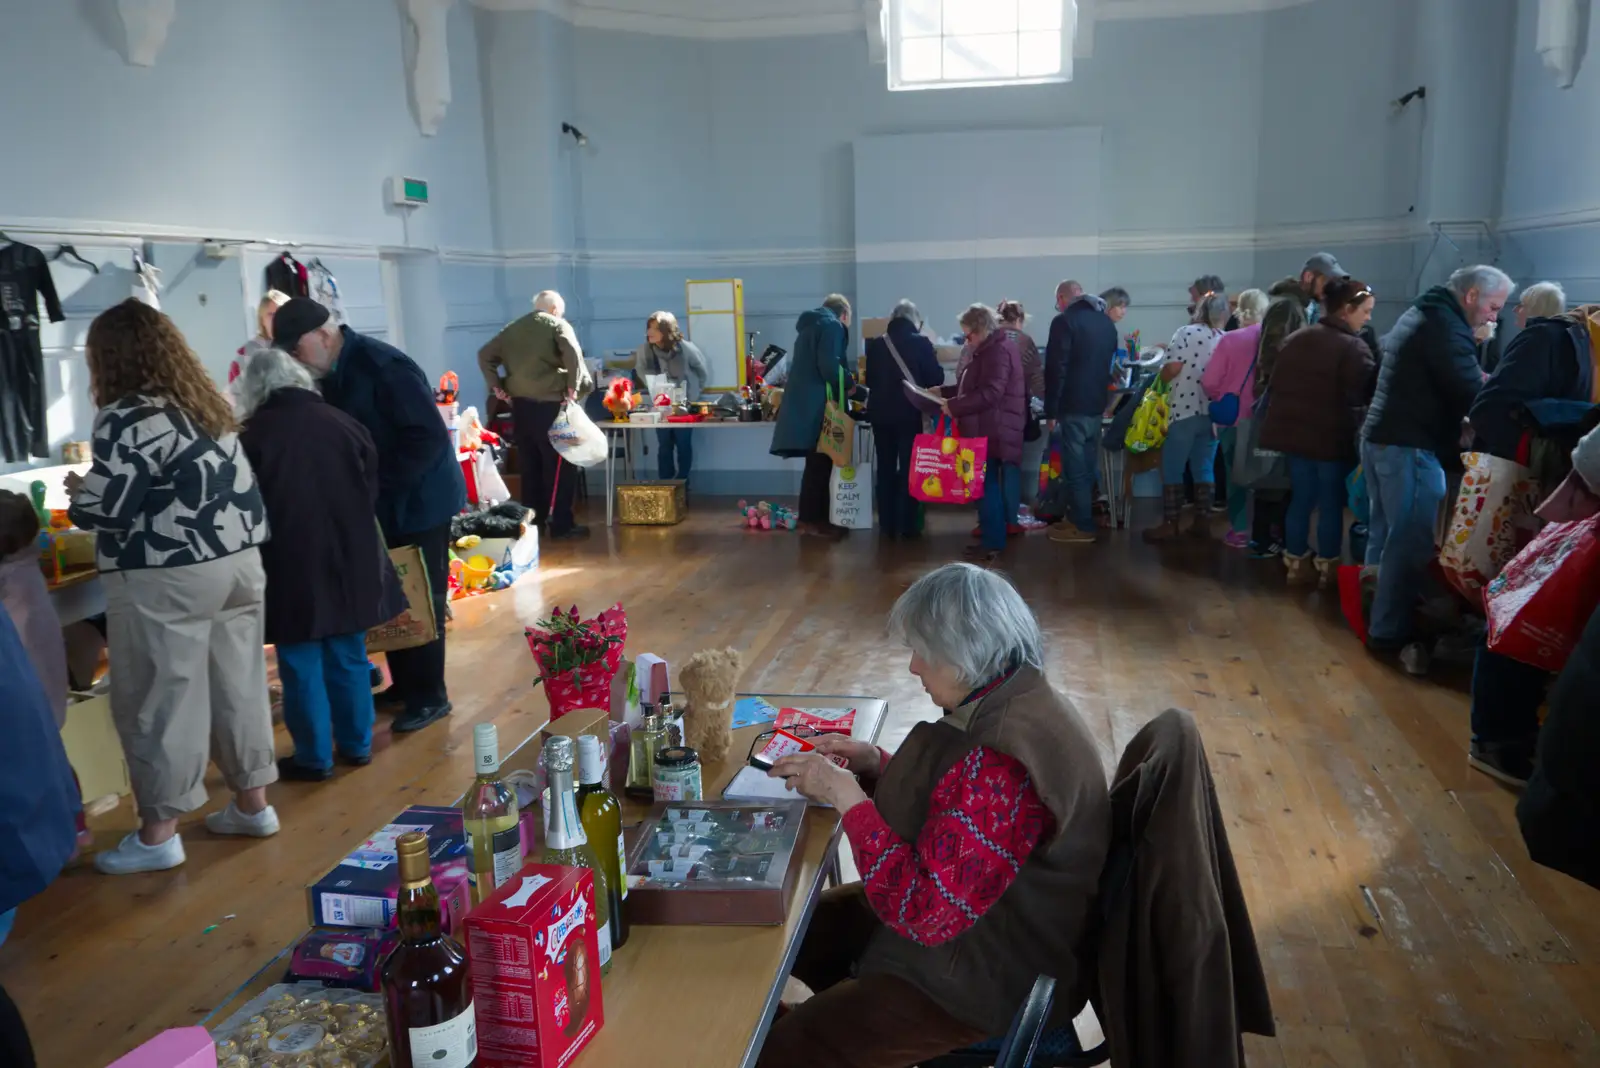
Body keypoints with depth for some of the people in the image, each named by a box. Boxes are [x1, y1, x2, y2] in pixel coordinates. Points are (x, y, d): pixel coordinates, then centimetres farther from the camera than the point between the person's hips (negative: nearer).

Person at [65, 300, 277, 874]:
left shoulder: (128, 418, -14)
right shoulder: (207, 404, 12)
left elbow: (103, 510, -14)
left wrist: (77, 489, 6)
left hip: (167, 579, -8)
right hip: (238, 562, 8)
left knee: (159, 701, 1)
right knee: (238, 684, 14)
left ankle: (157, 834, 9)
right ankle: (253, 804, 24)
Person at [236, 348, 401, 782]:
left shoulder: (252, 436, -9)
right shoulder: (344, 423, 2)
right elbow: (372, 491, 9)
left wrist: (261, 555, 10)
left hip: (290, 565, -4)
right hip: (349, 559, 4)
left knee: (301, 664, 6)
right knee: (348, 656, 15)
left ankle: (314, 758, 13)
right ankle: (356, 744, 24)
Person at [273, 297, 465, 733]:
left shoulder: (382, 366, -22)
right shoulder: (332, 375, 6)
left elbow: (429, 437, -26)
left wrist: (379, 486, -24)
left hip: (420, 500, -8)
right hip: (382, 504, 8)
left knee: (421, 598, 0)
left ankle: (430, 695, 12)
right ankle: (404, 684, 27)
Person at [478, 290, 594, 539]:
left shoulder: (513, 329, 16)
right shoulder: (558, 325, 0)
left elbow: (485, 354, 15)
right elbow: (573, 355, -18)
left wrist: (496, 387, 12)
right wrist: (573, 388, -11)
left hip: (520, 404, 6)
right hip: (549, 404, -6)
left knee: (530, 465, 13)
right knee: (559, 465, 0)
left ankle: (533, 521, 18)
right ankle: (561, 525, 0)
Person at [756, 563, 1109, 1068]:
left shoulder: (1006, 761, -34)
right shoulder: (1010, 703, -2)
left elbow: (924, 911, -32)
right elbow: (951, 807, 13)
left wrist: (845, 795, -25)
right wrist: (875, 764, -2)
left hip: (988, 973, -10)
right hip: (972, 921, 10)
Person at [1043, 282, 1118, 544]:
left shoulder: (1064, 321, -10)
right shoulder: (1106, 322, 14)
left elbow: (1055, 368, -14)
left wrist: (1051, 409, -11)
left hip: (1073, 406, -8)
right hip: (1096, 404, 8)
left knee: (1074, 466, -4)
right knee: (1087, 464, 14)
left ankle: (1082, 526, -2)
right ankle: (1078, 516, 20)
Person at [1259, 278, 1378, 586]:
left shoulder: (1296, 338, 8)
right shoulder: (1352, 347, -16)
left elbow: (1277, 382, 15)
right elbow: (1367, 392, -17)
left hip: (1296, 430, 6)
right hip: (1333, 436, -6)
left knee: (1301, 498, 12)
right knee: (1331, 502, 5)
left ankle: (1297, 564, 17)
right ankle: (1328, 568, 12)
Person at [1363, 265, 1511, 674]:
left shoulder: (1421, 314, 18)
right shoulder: (1445, 325, -14)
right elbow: (1470, 394, -18)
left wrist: (1478, 380, 12)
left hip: (1382, 437, 10)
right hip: (1410, 446, -10)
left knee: (1387, 534, 16)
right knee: (1412, 541, -6)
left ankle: (1377, 620, 24)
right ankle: (1390, 632, -2)